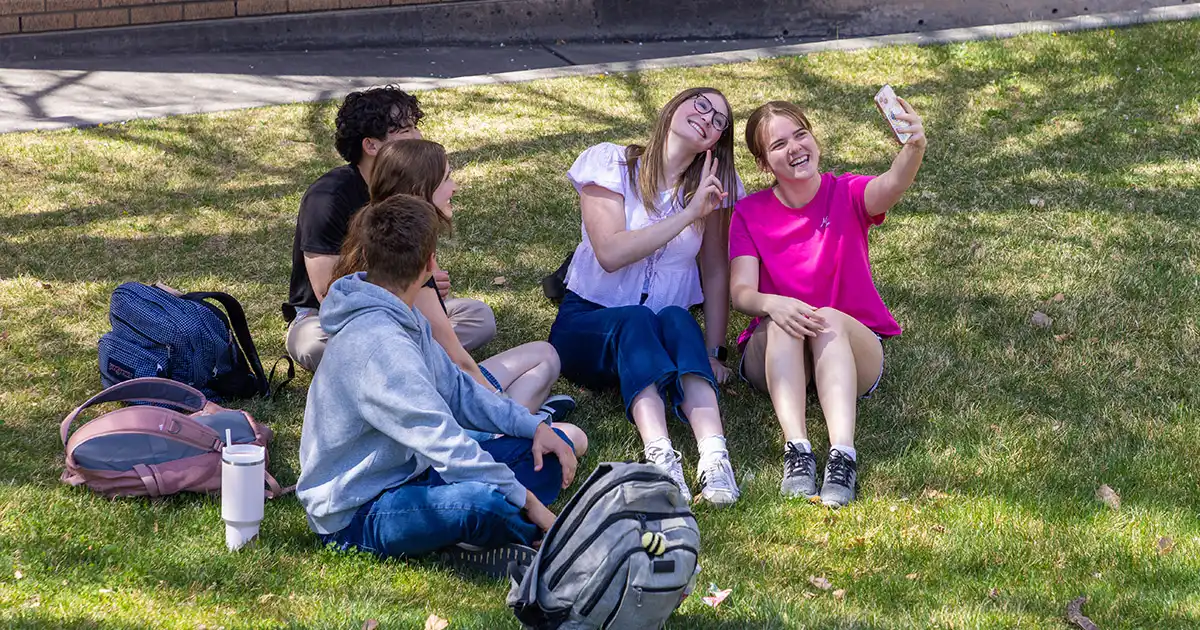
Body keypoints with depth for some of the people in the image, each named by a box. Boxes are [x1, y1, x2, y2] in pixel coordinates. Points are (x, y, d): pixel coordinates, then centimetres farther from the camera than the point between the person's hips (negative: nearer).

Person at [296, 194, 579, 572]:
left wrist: (535, 426, 4)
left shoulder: (402, 322, 9)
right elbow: (444, 442, -29)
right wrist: (525, 500, -23)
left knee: (552, 451, 7)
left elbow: (458, 391, 17)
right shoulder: (378, 344, -25)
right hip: (355, 516, -11)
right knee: (483, 500, -40)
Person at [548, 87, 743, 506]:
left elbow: (716, 273, 4)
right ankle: (660, 455, -60)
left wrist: (713, 353, -6)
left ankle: (714, 453, -58)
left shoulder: (714, 187, 6)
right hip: (588, 325, -2)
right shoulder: (612, 164, -4)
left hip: (671, 327, 2)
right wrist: (690, 213, -19)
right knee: (635, 322, -36)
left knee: (676, 320, -34)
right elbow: (611, 253, -18)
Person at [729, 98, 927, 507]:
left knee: (829, 319, -33)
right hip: (774, 355, 1)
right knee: (783, 322, -31)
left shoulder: (846, 195, -3)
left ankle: (843, 456, -49)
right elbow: (741, 292, -11)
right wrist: (771, 304, -35)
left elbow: (892, 185, -28)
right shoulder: (750, 213, 1)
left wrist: (915, 148, -51)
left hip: (853, 350, -1)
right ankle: (796, 451, -46)